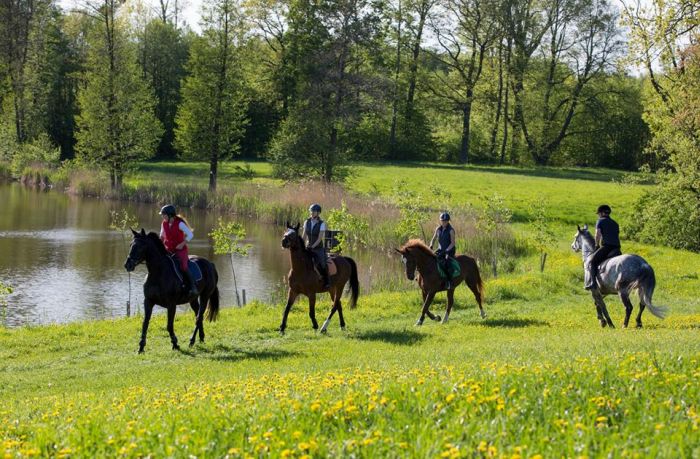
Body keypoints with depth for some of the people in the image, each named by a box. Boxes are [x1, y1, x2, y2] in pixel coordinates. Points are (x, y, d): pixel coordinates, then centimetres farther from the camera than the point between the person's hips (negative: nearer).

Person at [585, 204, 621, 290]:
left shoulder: (600, 221, 6)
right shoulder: (615, 223, 26)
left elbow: (597, 235, -3)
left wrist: (597, 245, 10)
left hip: (606, 246, -7)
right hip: (617, 249, 7)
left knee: (592, 261, -4)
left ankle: (593, 282, -20)